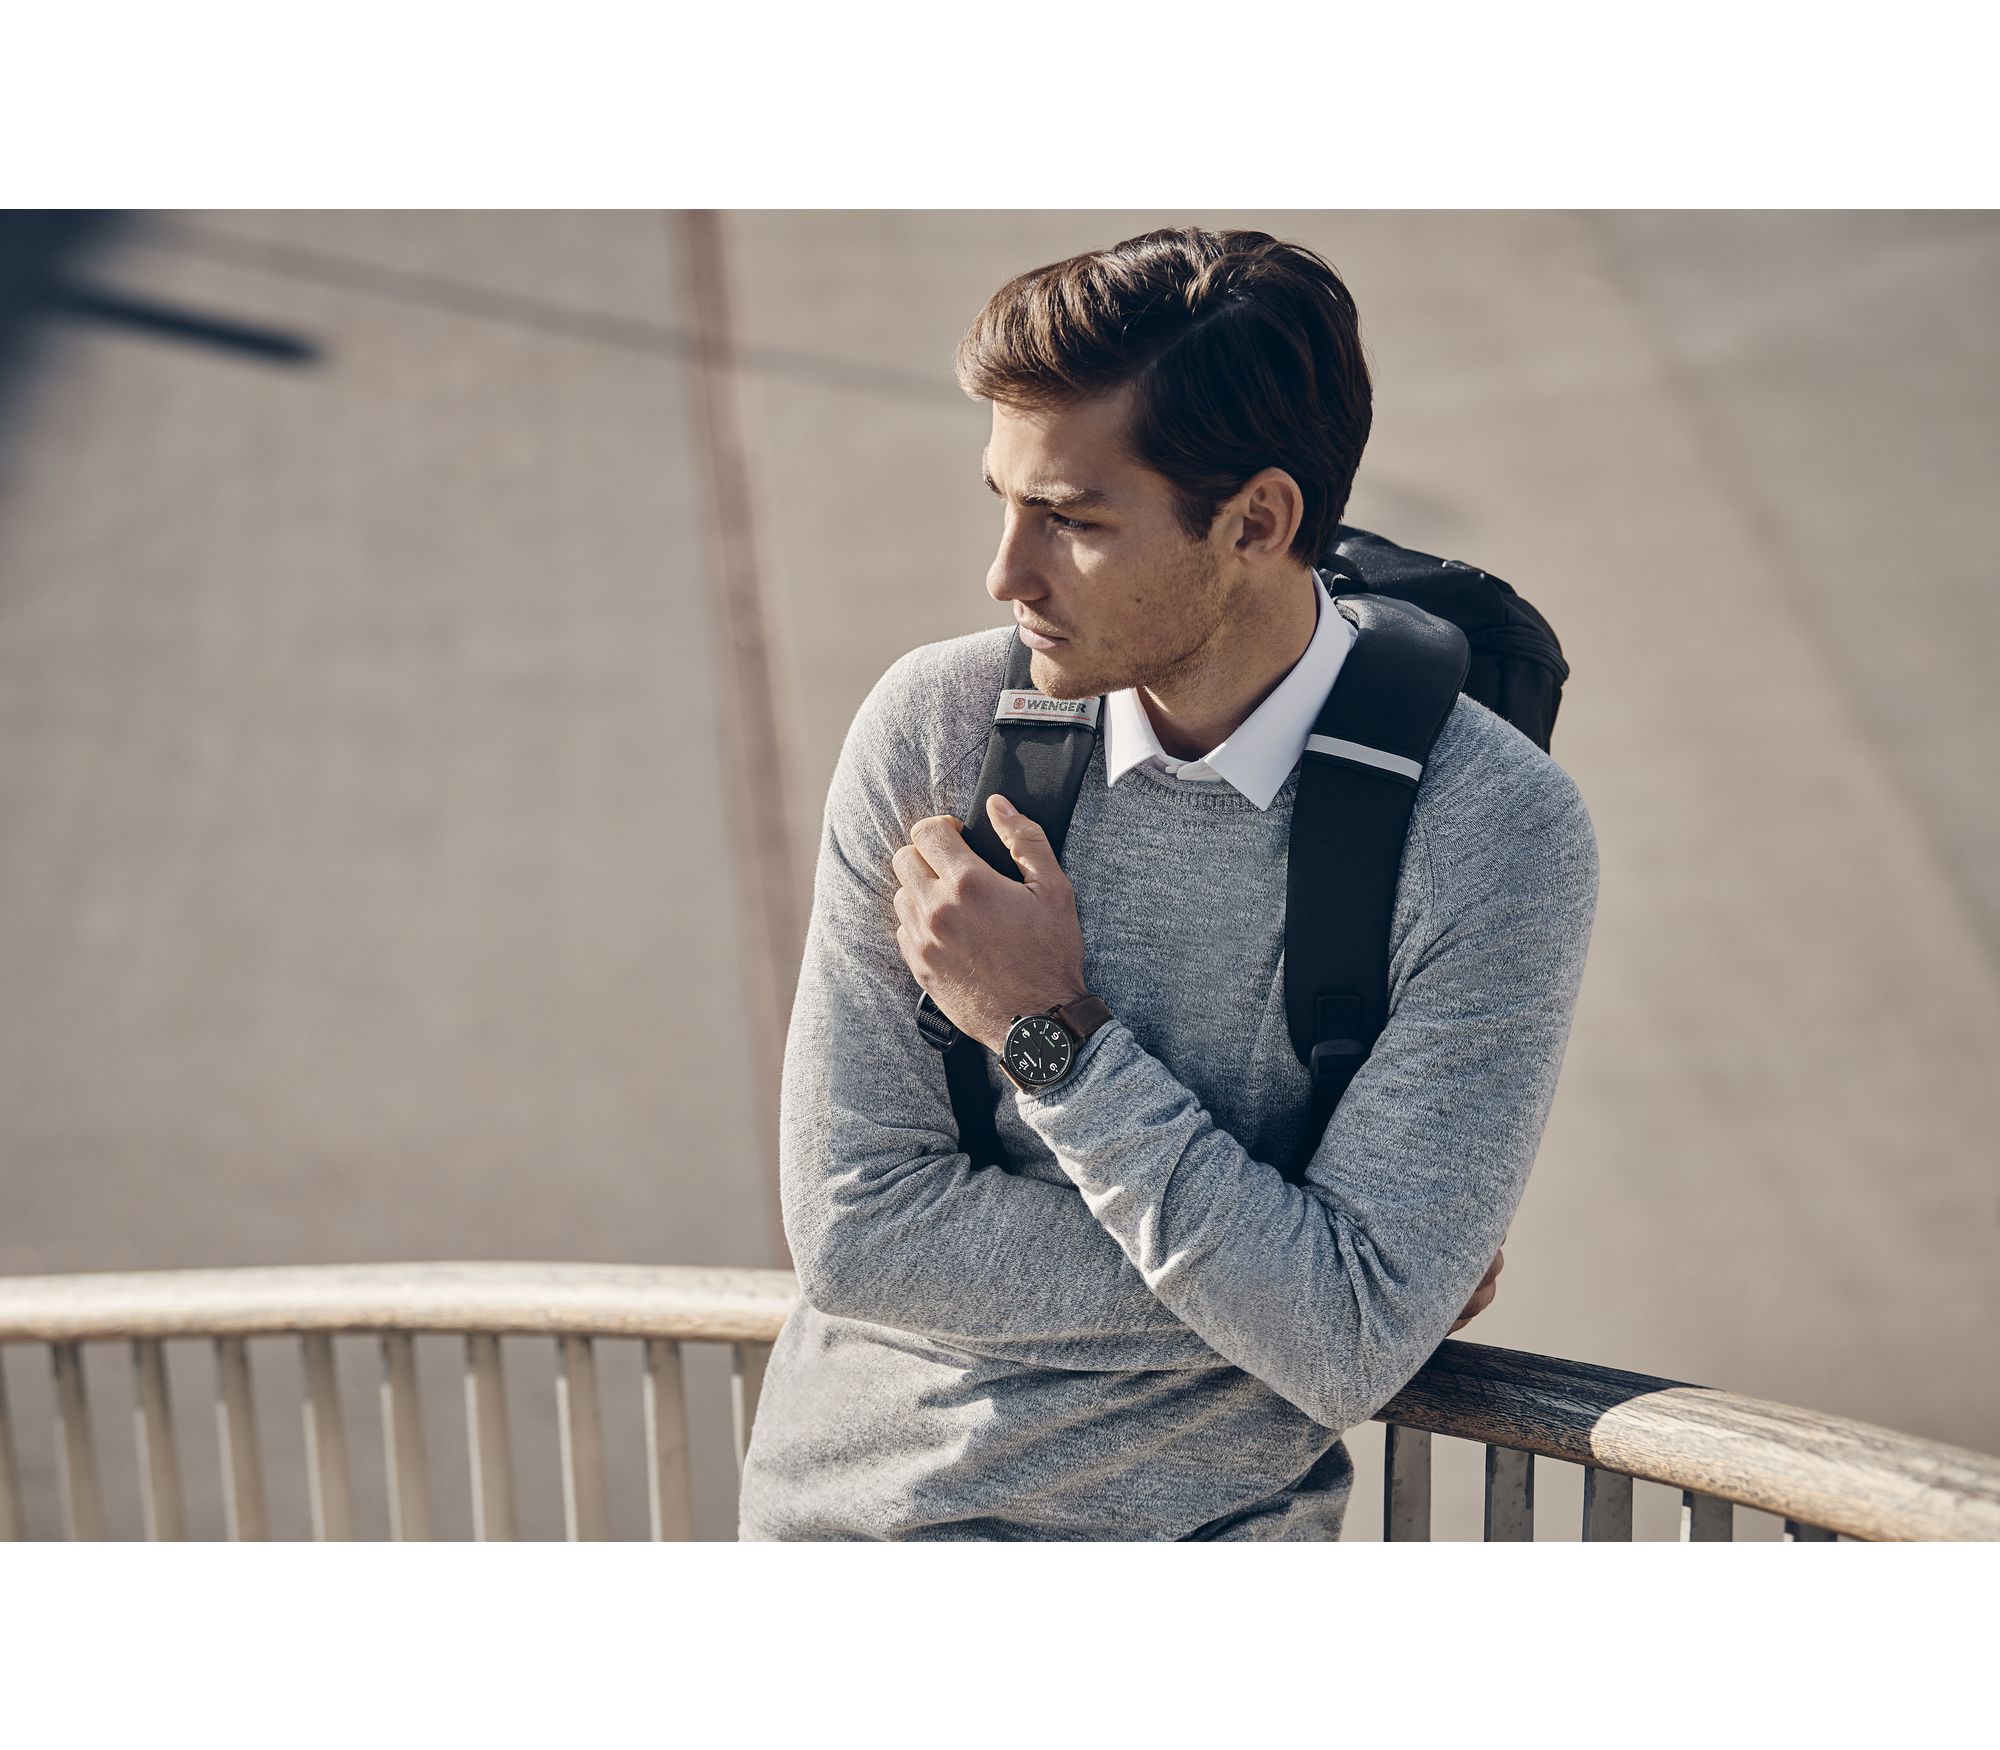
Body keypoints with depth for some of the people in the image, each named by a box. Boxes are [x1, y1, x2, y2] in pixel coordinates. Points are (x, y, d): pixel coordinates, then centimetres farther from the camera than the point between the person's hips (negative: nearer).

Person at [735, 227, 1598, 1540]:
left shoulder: (1496, 837, -14)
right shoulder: (936, 727, -6)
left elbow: (1351, 1355, -16)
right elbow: (855, 1230, -7)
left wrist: (1053, 1033, -15)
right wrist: (1265, 1280, -12)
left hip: (1206, 1521, -1)